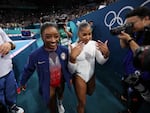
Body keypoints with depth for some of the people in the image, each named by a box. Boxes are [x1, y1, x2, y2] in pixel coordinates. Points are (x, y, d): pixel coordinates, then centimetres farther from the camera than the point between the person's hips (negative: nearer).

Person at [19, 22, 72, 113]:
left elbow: (68, 66, -5)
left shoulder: (64, 50, -23)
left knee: (60, 95, 34)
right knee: (51, 105, 19)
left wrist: (70, 77, 6)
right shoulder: (35, 55, -29)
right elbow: (28, 69, -10)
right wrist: (23, 82, 4)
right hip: (48, 85, -2)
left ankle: (60, 103, 71)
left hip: (61, 81, 3)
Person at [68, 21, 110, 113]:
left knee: (90, 93, 33)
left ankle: (80, 91, 65)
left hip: (91, 75, 5)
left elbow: (101, 62, -3)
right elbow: (71, 70, -20)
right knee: (82, 103, 8)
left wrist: (106, 53, -24)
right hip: (79, 76, -4)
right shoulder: (73, 47, -22)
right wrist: (72, 57, -39)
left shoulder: (94, 44, -13)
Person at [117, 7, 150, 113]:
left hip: (141, 76, -8)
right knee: (125, 85, 30)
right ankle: (125, 97, 58)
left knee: (134, 98, 11)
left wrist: (129, 39, -29)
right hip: (129, 69, 8)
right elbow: (124, 46, 7)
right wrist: (123, 33, -10)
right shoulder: (137, 32, 0)